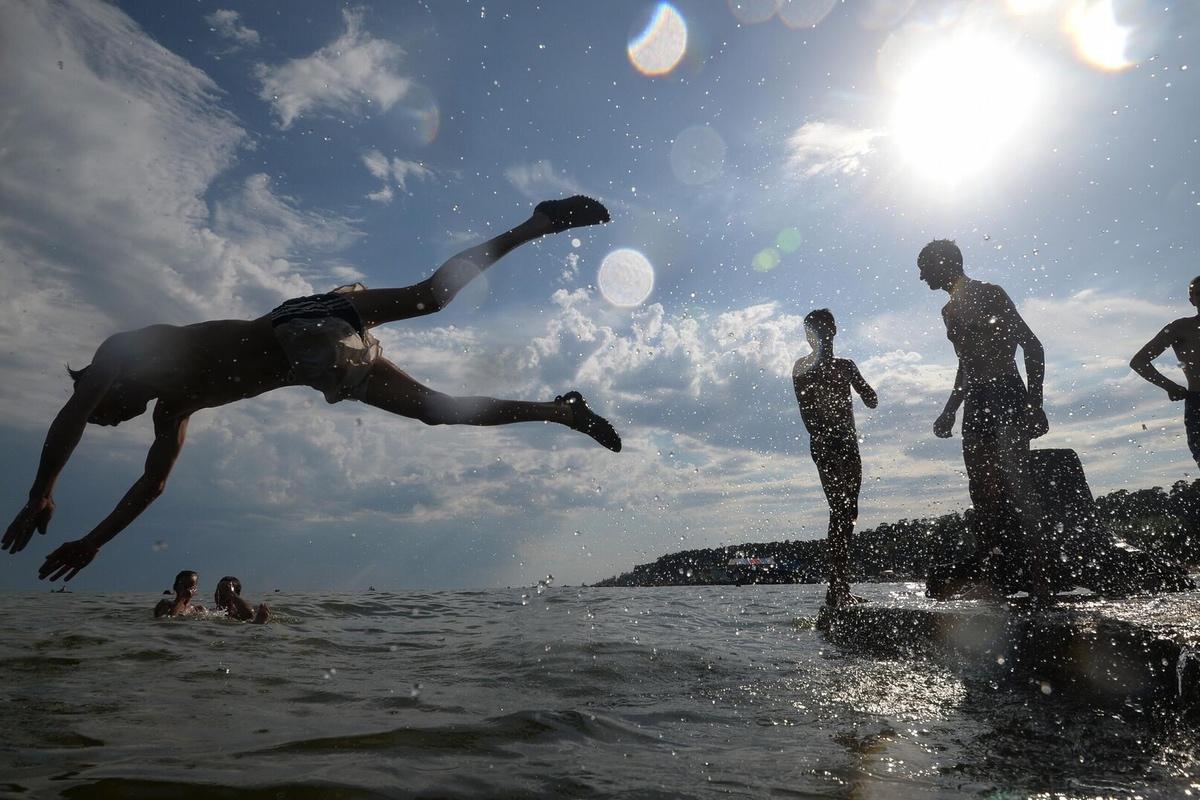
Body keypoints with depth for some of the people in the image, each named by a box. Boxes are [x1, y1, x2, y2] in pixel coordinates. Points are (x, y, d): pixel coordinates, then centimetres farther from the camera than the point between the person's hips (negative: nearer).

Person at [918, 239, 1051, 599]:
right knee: (984, 492, 2)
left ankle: (1037, 579, -11)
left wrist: (1034, 403, -16)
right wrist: (949, 411, 25)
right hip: (976, 406, 7)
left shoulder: (988, 294, -2)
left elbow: (1032, 346, -7)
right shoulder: (950, 311, 21)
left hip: (1007, 398, -7)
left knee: (1014, 485, -14)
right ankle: (987, 576, 3)